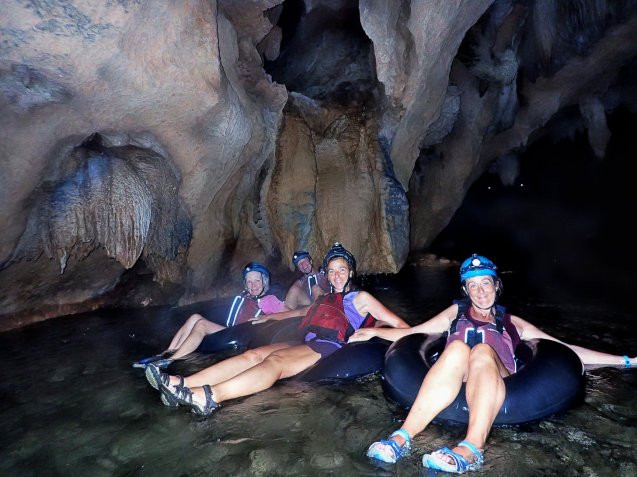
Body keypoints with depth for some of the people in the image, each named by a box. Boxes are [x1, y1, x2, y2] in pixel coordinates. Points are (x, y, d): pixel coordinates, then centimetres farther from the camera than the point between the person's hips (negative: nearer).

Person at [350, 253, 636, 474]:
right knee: (458, 347, -33)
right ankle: (403, 436, -46)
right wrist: (374, 332, 12)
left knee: (482, 351, -32)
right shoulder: (456, 312, 30)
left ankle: (471, 448, -53)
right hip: (454, 380, 0)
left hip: (496, 381, 0)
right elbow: (410, 333, 24)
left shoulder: (511, 322, 30)